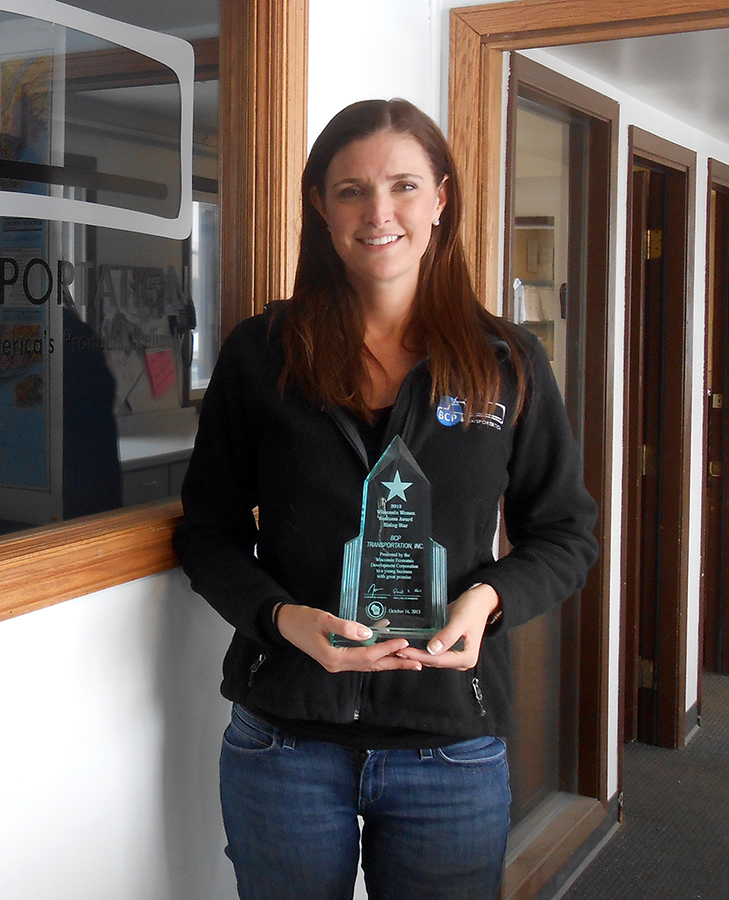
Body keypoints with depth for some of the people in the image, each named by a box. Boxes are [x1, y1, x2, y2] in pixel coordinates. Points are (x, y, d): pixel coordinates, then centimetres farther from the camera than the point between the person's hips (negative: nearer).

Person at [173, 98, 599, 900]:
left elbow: (565, 534, 7)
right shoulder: (261, 355, -1)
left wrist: (488, 598, -13)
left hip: (455, 748, 1)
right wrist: (285, 617, -16)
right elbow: (209, 533, 3)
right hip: (283, 739, 0)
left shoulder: (508, 364, 0)